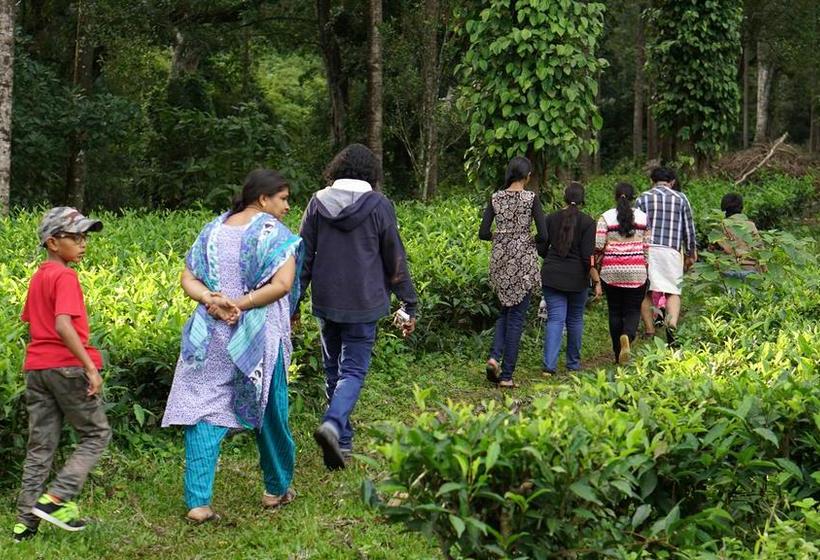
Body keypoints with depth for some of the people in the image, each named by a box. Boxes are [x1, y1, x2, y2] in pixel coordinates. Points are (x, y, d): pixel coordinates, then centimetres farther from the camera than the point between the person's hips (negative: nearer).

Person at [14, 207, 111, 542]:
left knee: (40, 445, 11)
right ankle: (56, 498, -6)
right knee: (97, 435, 6)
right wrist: (91, 366, -25)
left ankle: (26, 521, 11)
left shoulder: (37, 277, 15)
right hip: (66, 366, -8)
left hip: (35, 367, 8)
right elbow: (63, 325, -24)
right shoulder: (65, 277, -12)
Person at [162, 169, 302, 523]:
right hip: (258, 336, -4)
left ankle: (198, 502, -6)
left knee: (203, 413, 2)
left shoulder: (213, 229, 10)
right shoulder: (273, 232, -7)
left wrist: (212, 300, -11)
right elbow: (282, 284, -20)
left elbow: (188, 279, 4)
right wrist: (241, 304, -15)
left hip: (210, 335, 4)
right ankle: (277, 490, 29)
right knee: (268, 411, 13)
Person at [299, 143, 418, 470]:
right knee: (353, 370, 0)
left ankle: (342, 441, 22)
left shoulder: (318, 203, 1)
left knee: (333, 370, 16)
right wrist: (409, 305, 6)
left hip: (325, 302, 3)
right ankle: (333, 424, -25)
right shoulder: (378, 205, -6)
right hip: (363, 304, -3)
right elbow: (395, 260, -2)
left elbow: (303, 256, 5)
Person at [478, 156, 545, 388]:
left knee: (506, 311, 22)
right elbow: (543, 235, -11)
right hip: (523, 259, -4)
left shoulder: (496, 198, 3)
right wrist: (528, 239, 9)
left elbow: (483, 233, 1)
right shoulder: (531, 198, -8)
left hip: (500, 259, 4)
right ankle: (506, 375, 4)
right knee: (516, 316, 3)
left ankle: (494, 357, 0)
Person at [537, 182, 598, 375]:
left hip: (551, 275, 1)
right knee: (575, 319, 15)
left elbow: (541, 249, 4)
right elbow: (588, 257, -13)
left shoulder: (551, 218, 0)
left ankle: (549, 364, -16)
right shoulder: (587, 222, -8)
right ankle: (573, 362, 26)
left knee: (555, 318, -1)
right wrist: (597, 281, -6)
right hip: (577, 277, -1)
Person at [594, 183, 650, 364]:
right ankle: (627, 336, -25)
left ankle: (618, 355, 12)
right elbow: (647, 246, 4)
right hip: (636, 272, 0)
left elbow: (598, 246, -6)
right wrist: (646, 265, 16)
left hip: (611, 272, 0)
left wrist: (596, 265, 10)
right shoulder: (643, 217, 2)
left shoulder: (606, 217, -3)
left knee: (615, 311, 9)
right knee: (633, 310, 6)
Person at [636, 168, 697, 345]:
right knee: (673, 291, 1)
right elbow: (688, 228, 13)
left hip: (647, 249, 0)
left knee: (646, 292, 6)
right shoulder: (681, 198, 11)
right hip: (672, 250, 0)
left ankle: (649, 332, 1)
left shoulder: (643, 198, 8)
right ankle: (672, 323, -24)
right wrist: (690, 253, 23)